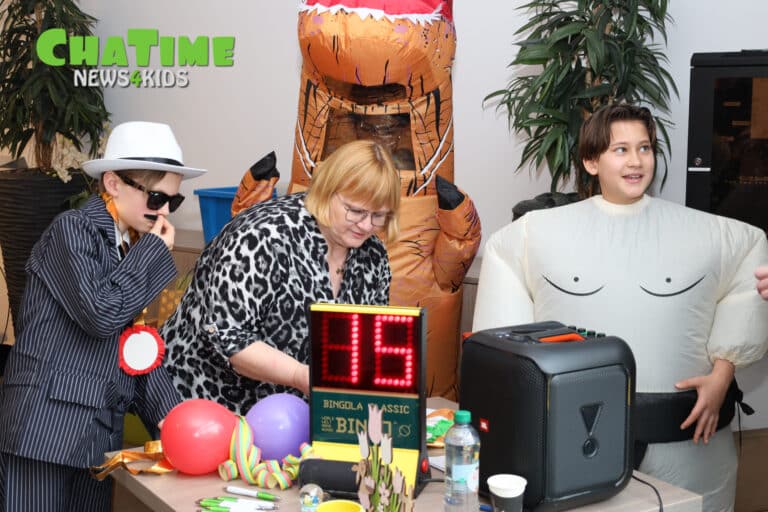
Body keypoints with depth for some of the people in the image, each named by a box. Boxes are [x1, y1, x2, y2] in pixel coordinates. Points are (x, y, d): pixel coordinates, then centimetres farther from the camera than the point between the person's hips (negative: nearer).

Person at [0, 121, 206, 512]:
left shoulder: (135, 248, 14)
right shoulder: (71, 230, -8)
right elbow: (101, 314, -22)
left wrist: (166, 413, 2)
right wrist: (154, 250, -10)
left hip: (100, 431, 8)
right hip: (44, 426, -7)